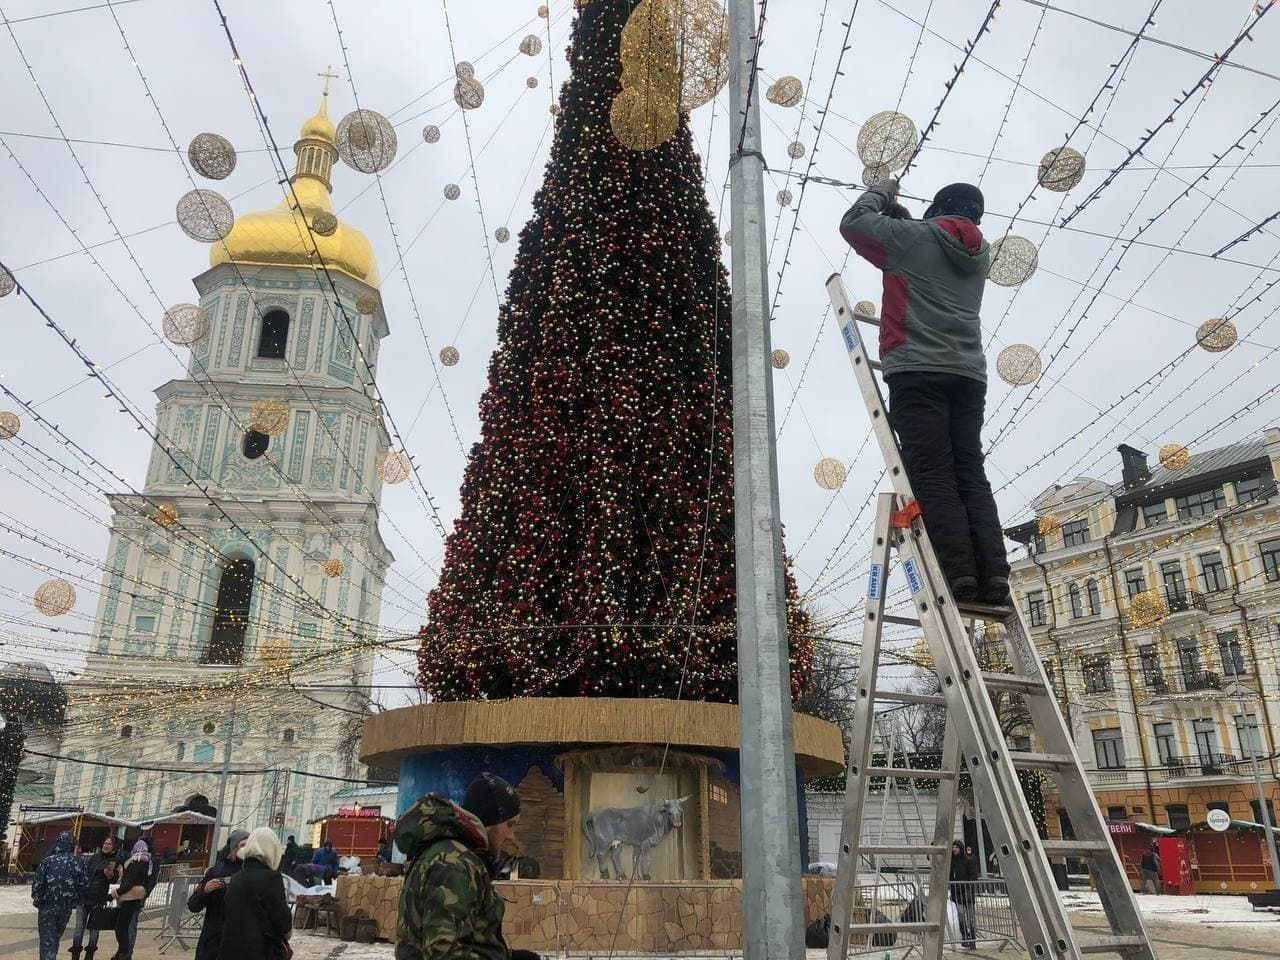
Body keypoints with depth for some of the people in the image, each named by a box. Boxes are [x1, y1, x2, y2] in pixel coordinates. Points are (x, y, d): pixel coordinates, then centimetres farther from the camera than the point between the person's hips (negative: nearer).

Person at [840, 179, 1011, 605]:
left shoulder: (913, 237, 6)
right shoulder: (979, 252, 24)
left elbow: (853, 223, 16)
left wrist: (880, 193, 32)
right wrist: (901, 214, 40)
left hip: (918, 370, -5)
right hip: (969, 374, 6)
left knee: (932, 477, -11)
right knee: (971, 478, 3)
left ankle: (960, 576, -20)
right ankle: (993, 577, -7)